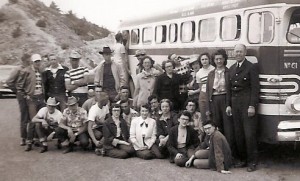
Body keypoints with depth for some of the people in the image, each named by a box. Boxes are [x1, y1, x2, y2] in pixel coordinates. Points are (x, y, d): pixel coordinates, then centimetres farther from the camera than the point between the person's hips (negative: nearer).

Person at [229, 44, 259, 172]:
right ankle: (242, 159, 17)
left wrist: (252, 106, -14)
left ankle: (252, 162, 5)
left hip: (247, 104, -5)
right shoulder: (231, 69, 16)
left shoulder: (251, 67, -3)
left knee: (249, 134, -4)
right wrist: (229, 104, 9)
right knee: (238, 133, 7)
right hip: (235, 105, 6)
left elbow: (255, 88, -8)